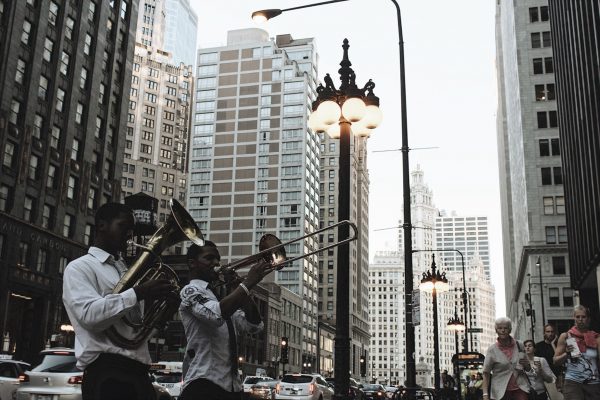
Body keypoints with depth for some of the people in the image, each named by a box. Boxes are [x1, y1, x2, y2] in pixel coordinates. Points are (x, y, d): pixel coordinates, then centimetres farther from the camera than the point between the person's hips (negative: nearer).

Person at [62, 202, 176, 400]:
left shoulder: (126, 271, 23)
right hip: (107, 373, -7)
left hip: (139, 371, 7)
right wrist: (138, 293, -19)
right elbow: (90, 315, -17)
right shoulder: (79, 267, 1)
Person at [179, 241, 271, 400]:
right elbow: (216, 315, -25)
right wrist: (248, 282, -20)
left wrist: (237, 286, 4)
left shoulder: (222, 297, 21)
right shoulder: (191, 291, -4)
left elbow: (254, 325, 11)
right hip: (204, 382, -7)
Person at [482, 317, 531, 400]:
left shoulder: (519, 346, 6)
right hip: (501, 392, -2)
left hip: (520, 389, 2)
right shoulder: (492, 350, -3)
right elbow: (486, 373, -5)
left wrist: (527, 363, -2)